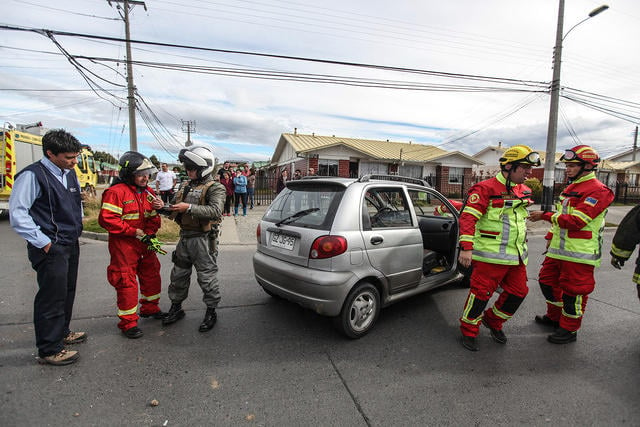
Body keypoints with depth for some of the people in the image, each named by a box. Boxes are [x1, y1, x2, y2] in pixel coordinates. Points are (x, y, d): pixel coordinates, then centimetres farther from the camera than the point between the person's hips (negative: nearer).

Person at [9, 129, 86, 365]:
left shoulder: (69, 174, 10)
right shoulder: (32, 175, -14)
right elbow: (17, 214, -17)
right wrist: (43, 242, -17)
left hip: (71, 244, 8)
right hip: (51, 248, -8)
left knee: (67, 292, 19)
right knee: (52, 297, 0)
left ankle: (62, 333, 38)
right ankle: (49, 350, 14)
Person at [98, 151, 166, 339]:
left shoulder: (148, 192, 7)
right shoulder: (116, 192, -15)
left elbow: (154, 218, 12)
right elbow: (107, 219, -21)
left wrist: (150, 234, -7)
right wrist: (136, 232, -21)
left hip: (145, 243, 7)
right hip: (124, 244, -7)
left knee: (152, 275, 17)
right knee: (127, 282, 1)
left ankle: (150, 308, 39)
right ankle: (128, 322, 16)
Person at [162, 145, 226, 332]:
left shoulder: (214, 188, -9)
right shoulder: (186, 187, 15)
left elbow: (216, 211, -27)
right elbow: (176, 212, 22)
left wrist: (190, 208, -29)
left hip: (203, 239, -8)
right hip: (185, 237, 8)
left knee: (207, 277, 2)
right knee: (179, 275, 18)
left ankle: (211, 312, 18)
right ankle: (176, 308, 36)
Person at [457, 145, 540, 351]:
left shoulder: (524, 191, 14)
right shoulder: (486, 188, -12)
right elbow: (468, 217, -19)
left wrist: (523, 249, 30)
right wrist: (466, 247, -27)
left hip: (516, 256, 8)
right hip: (490, 255, -8)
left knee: (518, 292, 14)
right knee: (481, 293, -3)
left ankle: (493, 321, 36)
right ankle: (469, 332, 16)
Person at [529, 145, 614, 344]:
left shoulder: (598, 191, -14)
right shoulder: (570, 188, 16)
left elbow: (576, 221, -25)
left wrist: (545, 215, -22)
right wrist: (550, 236, 21)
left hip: (579, 253, -9)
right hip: (558, 249, 10)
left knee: (573, 291, 2)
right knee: (548, 281, 18)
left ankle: (569, 329, 17)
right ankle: (555, 317, 36)